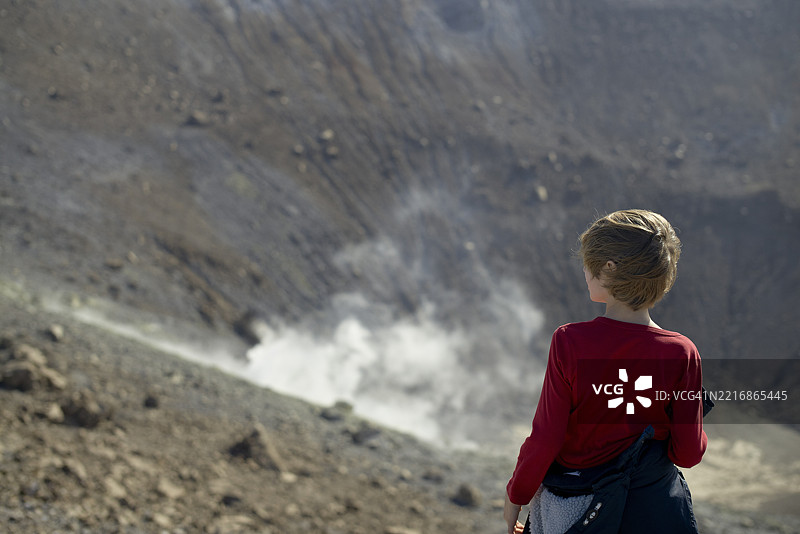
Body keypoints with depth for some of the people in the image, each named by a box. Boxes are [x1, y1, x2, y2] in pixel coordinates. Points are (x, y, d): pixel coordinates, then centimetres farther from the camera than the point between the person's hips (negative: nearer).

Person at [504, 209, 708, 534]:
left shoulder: (569, 343, -19)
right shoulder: (681, 354, -14)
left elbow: (544, 440, -14)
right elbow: (688, 453, -9)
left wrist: (516, 496, 2)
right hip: (651, 505, 2)